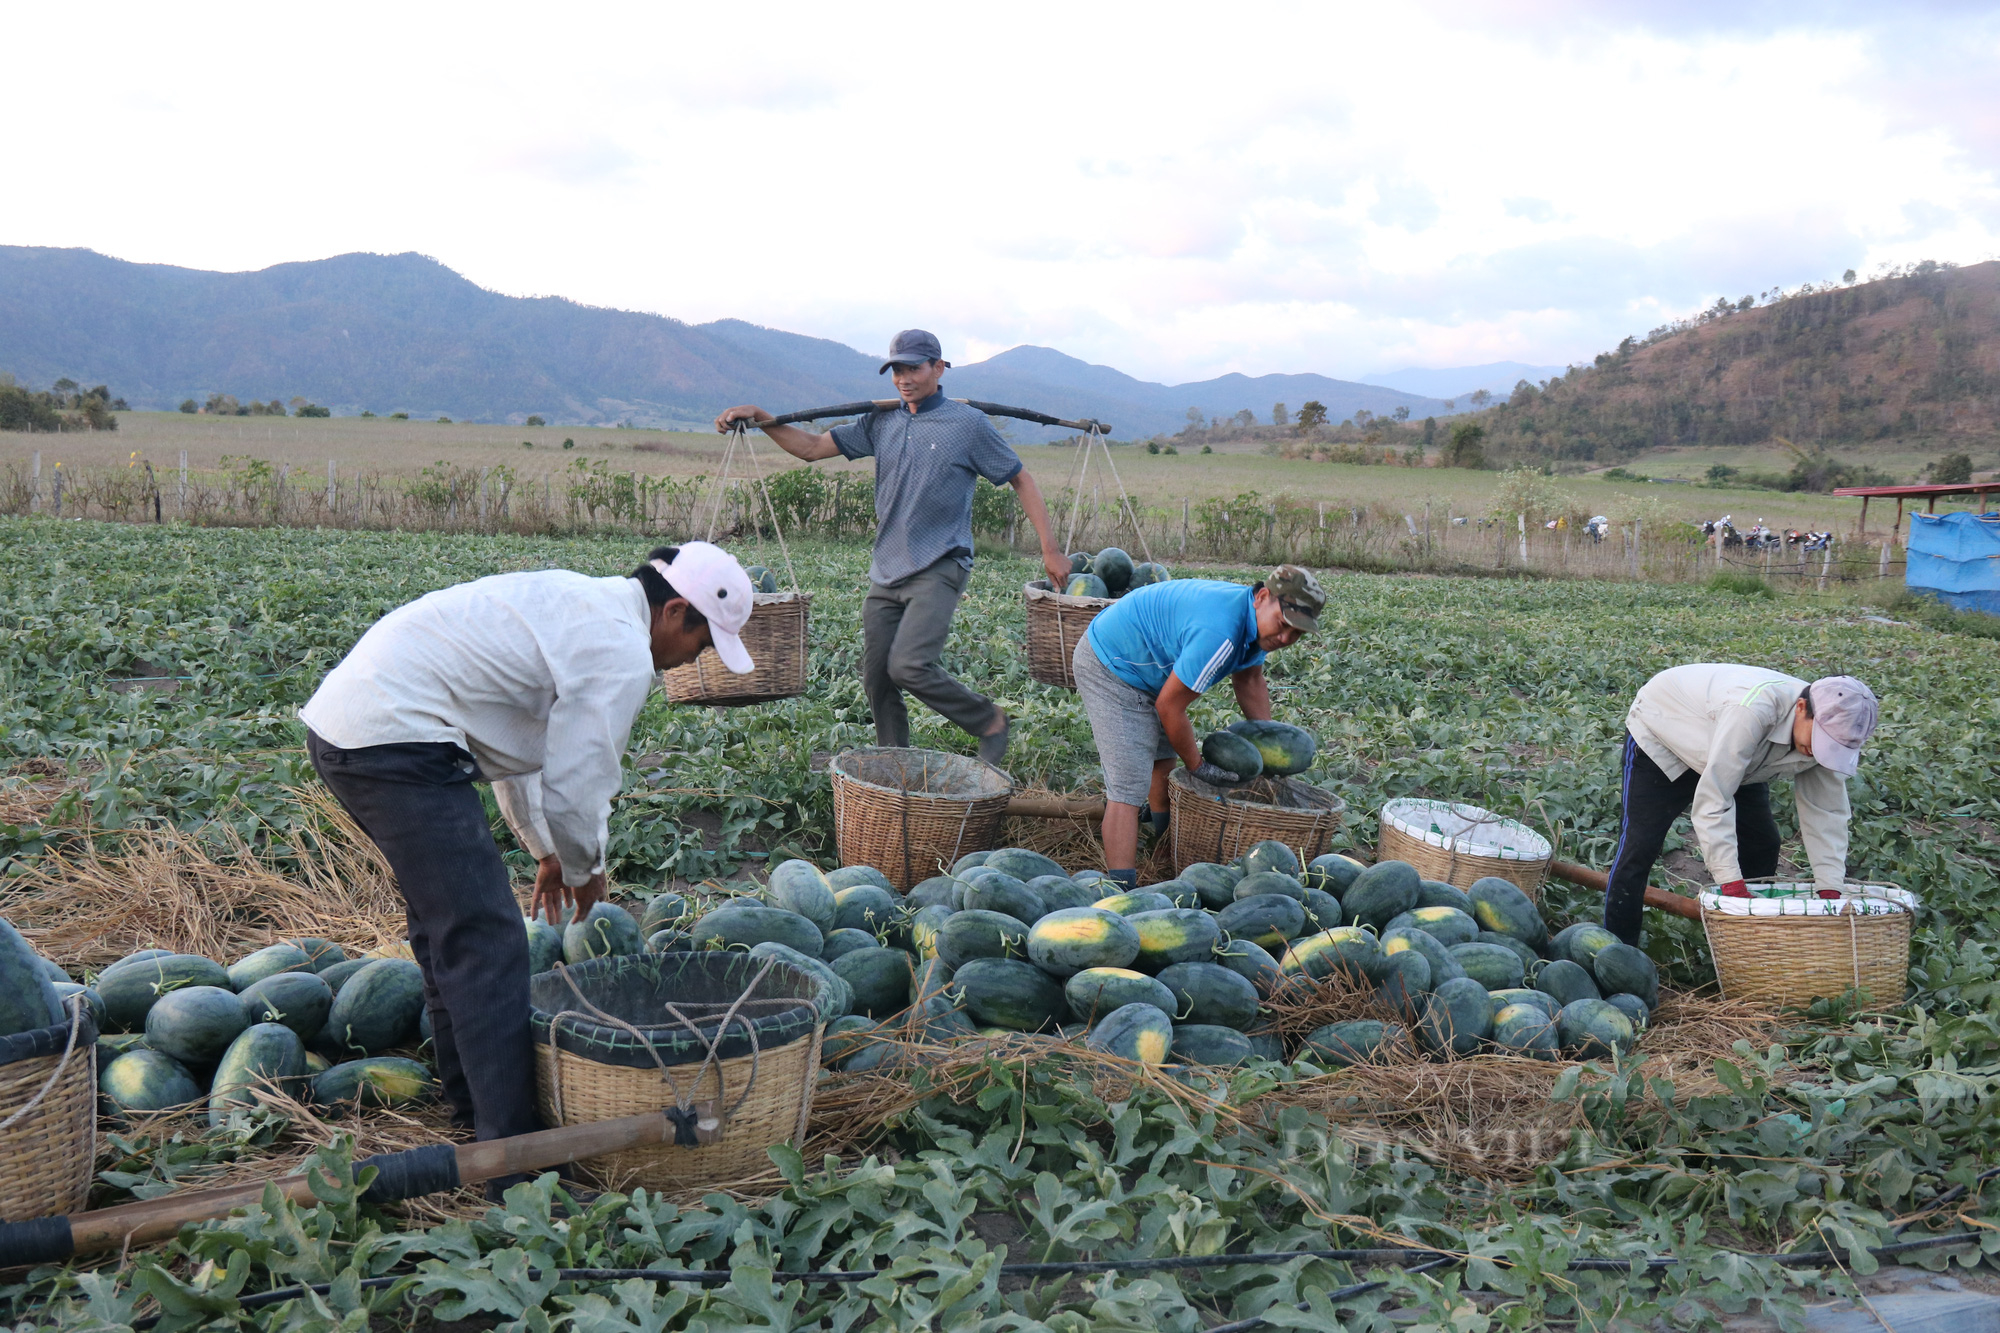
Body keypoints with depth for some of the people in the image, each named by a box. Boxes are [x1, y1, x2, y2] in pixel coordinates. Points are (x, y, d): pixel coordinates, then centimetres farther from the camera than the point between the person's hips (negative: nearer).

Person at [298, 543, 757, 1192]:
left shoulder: (576, 602, 19)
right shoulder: (623, 654, -12)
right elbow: (575, 786, -11)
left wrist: (546, 851, 32)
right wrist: (585, 867, 11)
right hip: (397, 743, -11)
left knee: (446, 920, 23)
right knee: (486, 943, -10)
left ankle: (473, 1099, 38)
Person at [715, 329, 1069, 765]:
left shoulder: (968, 424, -3)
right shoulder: (881, 423, 11)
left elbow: (1020, 480, 3)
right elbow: (812, 447, 12)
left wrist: (1050, 549, -2)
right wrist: (758, 418, -2)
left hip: (939, 569, -6)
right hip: (886, 572, 6)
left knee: (908, 666, -21)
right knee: (875, 678, 6)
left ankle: (989, 722, 1)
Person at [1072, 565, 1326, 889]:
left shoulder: (1258, 619, -3)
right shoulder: (1219, 632, -35)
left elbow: (1250, 680, 17)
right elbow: (1170, 705, -27)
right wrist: (1197, 766, -13)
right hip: (1109, 670, -11)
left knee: (1166, 748, 30)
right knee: (1129, 786, -16)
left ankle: (1164, 824, 57)